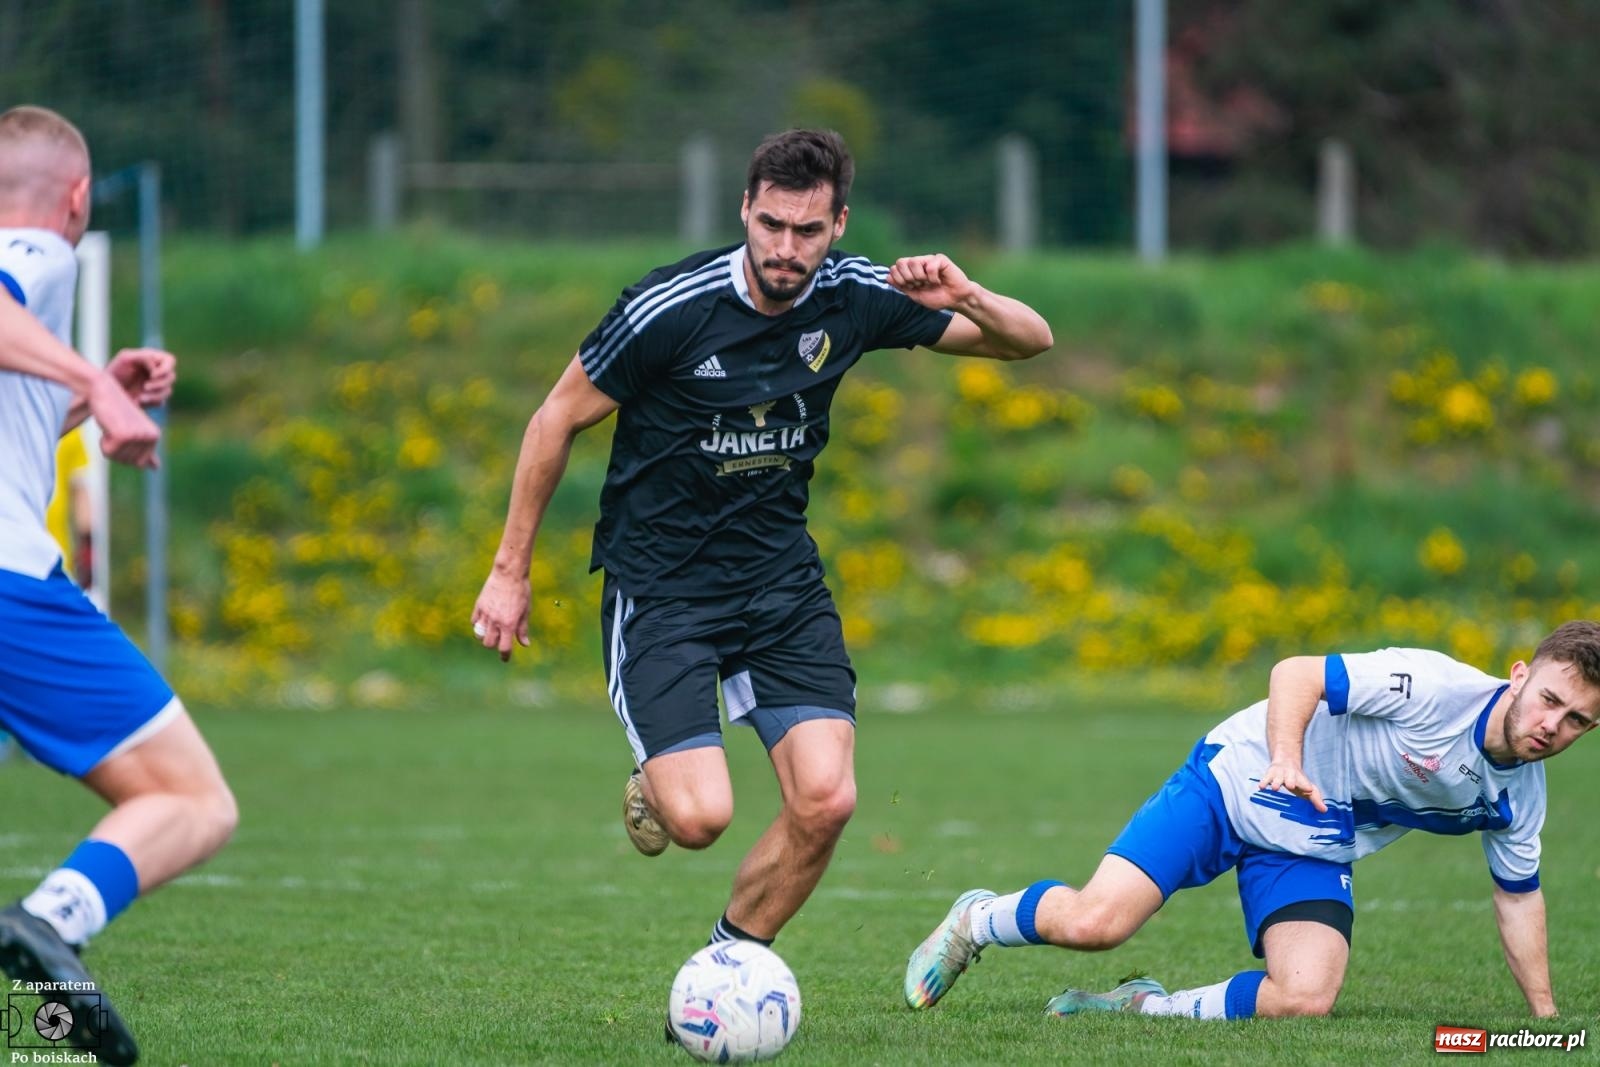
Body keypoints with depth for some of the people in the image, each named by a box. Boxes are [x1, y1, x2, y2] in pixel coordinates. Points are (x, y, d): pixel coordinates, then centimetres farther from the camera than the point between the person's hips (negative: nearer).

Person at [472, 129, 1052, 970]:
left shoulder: (854, 296, -6)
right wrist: (510, 571, -2)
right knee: (699, 818, -18)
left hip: (780, 576, 4)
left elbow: (1031, 341, 1)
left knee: (825, 800, -13)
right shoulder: (671, 308, -19)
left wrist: (966, 300, -22)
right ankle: (655, 793, 21)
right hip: (657, 581, -4)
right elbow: (559, 418, -5)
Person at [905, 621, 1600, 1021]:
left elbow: (1517, 894, 15)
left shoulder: (1520, 796, -1)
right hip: (1239, 783, -6)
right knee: (1094, 923, -21)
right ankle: (976, 921, 12)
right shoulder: (1436, 686, -23)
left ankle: (1145, 1007, 1)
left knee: (1305, 1000, -22)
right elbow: (1297, 674, -20)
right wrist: (1285, 762, -36)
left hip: (1314, 852, 6)